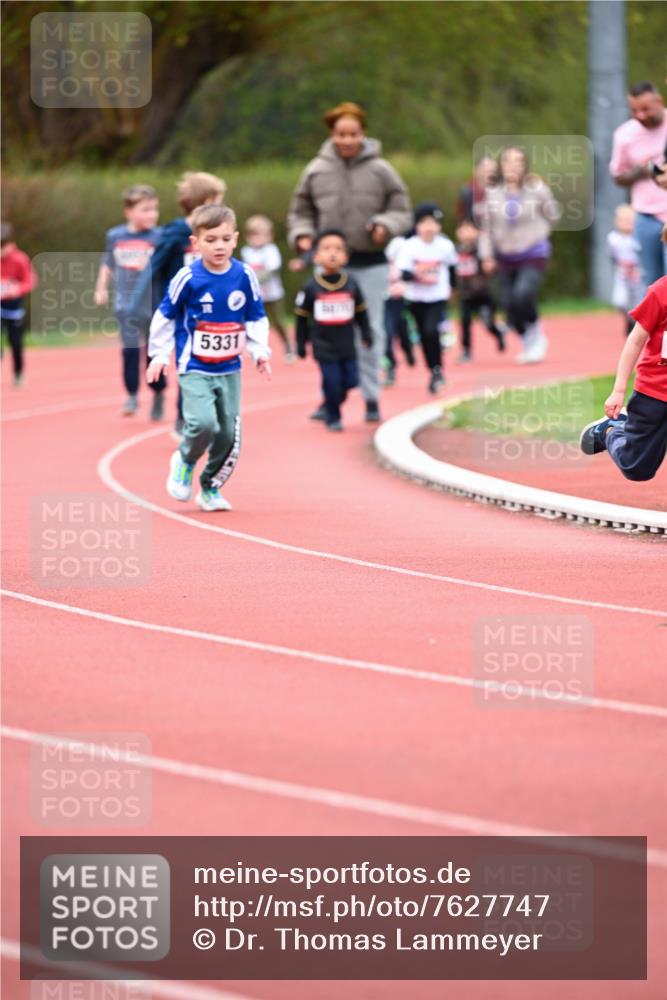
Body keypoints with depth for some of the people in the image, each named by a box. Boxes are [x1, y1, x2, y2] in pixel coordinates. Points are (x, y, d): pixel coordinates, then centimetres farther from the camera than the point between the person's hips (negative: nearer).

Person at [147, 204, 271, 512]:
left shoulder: (245, 276, -4)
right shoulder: (188, 279, -12)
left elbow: (256, 319, 10)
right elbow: (165, 316, 0)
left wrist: (260, 353, 0)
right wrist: (159, 355, 1)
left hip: (230, 370, 4)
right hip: (194, 369, -4)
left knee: (229, 434, 3)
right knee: (204, 423, -23)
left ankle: (210, 488, 22)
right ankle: (185, 462, 8)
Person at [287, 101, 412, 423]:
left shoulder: (380, 170, -2)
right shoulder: (316, 171, 1)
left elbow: (402, 211, 4)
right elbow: (300, 212, 12)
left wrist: (385, 225, -16)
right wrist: (302, 235, -7)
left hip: (371, 264, -1)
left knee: (370, 332, 2)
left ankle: (371, 398, 10)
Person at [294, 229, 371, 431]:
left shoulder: (351, 285, 0)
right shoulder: (311, 288, -7)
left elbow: (361, 312, 11)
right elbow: (302, 317, 1)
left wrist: (366, 334, 9)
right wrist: (301, 343, 3)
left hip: (347, 345, 3)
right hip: (324, 346, -3)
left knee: (349, 380, 3)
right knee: (331, 382, -6)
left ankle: (329, 407, 26)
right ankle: (333, 417, 12)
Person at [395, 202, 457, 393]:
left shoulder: (445, 246, -9)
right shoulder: (409, 247, -14)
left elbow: (452, 266, 10)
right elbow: (403, 273, -19)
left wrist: (451, 287, 19)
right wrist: (415, 273, -40)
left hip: (438, 298, -1)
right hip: (416, 298, 1)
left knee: (431, 331, -20)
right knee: (424, 336, 10)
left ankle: (438, 370, -6)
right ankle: (434, 372, 28)